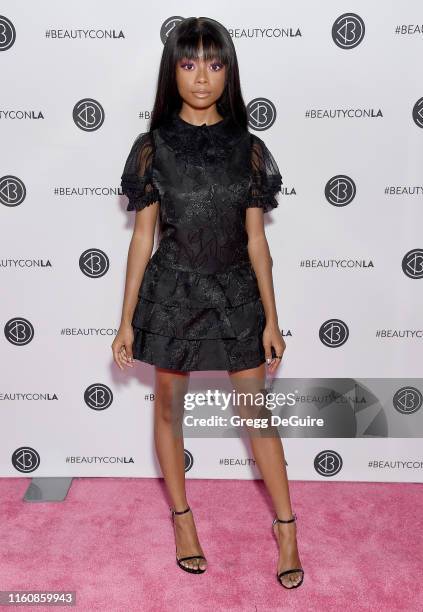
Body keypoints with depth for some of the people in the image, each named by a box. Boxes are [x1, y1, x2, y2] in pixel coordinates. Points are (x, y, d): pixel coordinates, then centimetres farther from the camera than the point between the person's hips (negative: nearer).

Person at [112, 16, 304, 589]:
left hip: (237, 294, 0)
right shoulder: (152, 147, -3)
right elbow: (143, 236, -1)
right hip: (173, 293, 0)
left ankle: (286, 530, 24)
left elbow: (256, 239, 2)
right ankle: (182, 520, 33)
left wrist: (271, 319, 2)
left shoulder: (249, 149, -1)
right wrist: (126, 321, -2)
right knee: (169, 410, 12)